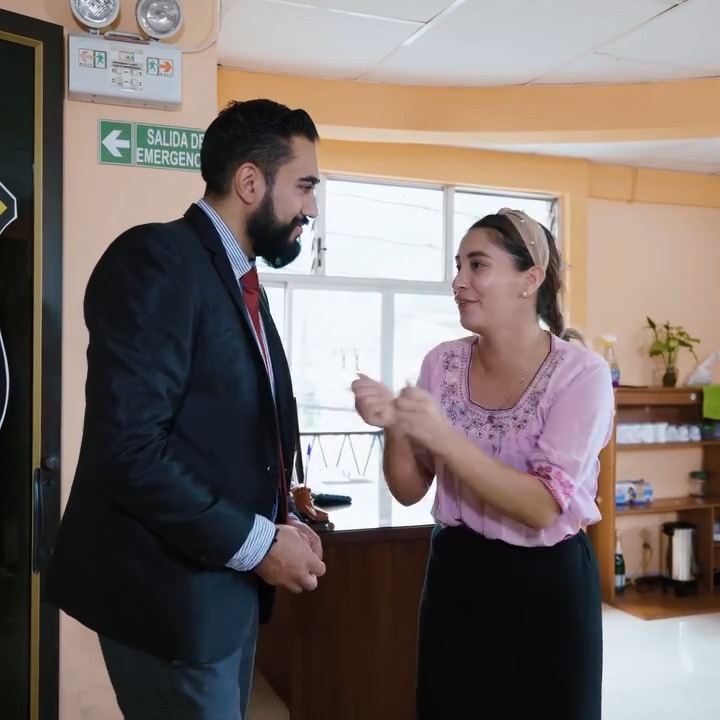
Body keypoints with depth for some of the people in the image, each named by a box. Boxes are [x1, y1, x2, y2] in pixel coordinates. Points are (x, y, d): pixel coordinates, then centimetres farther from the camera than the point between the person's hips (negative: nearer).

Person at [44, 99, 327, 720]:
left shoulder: (242, 283, 12)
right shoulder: (156, 258, -17)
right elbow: (126, 447, -25)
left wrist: (282, 521, 0)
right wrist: (255, 542, -17)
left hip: (227, 580, 9)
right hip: (172, 585, -9)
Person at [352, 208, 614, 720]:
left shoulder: (582, 373, -15)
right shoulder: (443, 363, -4)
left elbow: (544, 508, -22)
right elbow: (410, 491, 1)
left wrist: (443, 436, -29)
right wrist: (395, 428, -19)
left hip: (548, 583, -3)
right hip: (456, 575, 4)